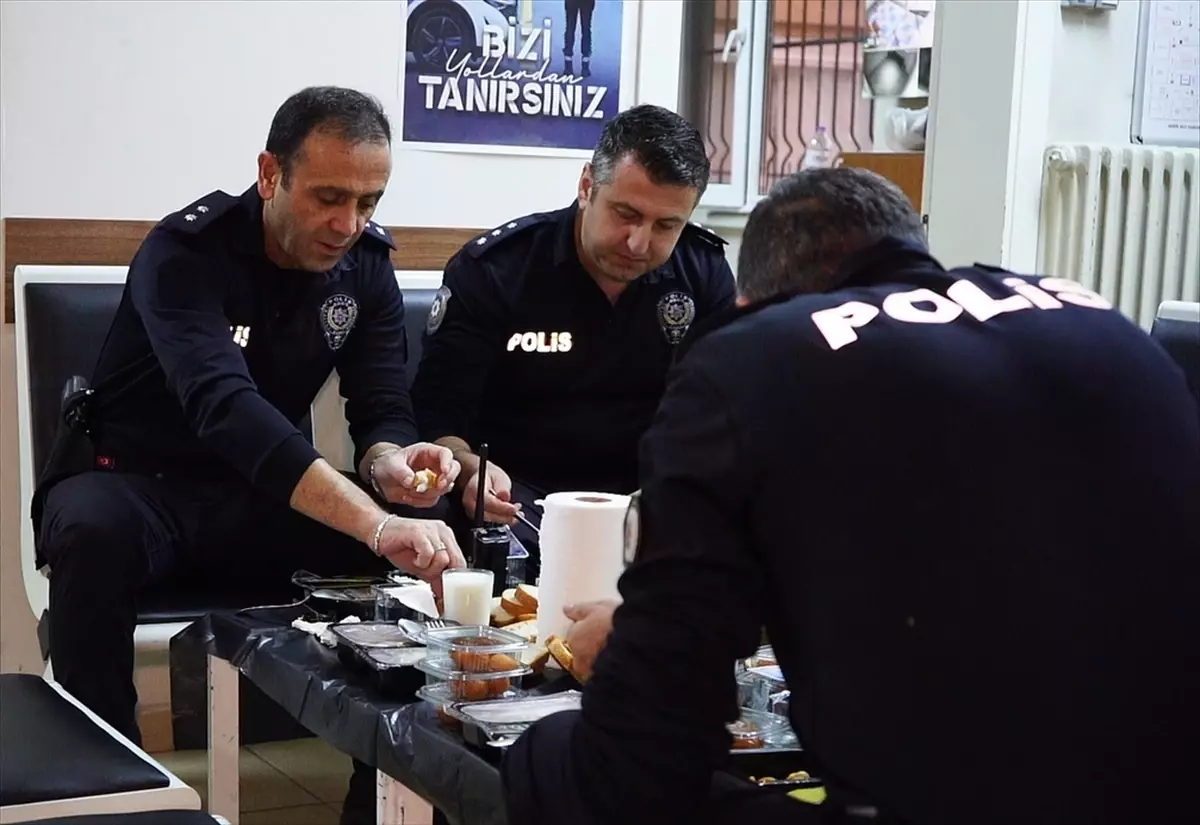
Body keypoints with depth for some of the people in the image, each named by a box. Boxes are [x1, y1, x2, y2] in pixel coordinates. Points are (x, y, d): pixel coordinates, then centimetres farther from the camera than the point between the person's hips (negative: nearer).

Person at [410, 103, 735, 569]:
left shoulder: (705, 273, 2)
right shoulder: (491, 270, -6)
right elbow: (438, 412, -7)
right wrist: (471, 471, -29)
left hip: (645, 494, 3)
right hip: (515, 495, -2)